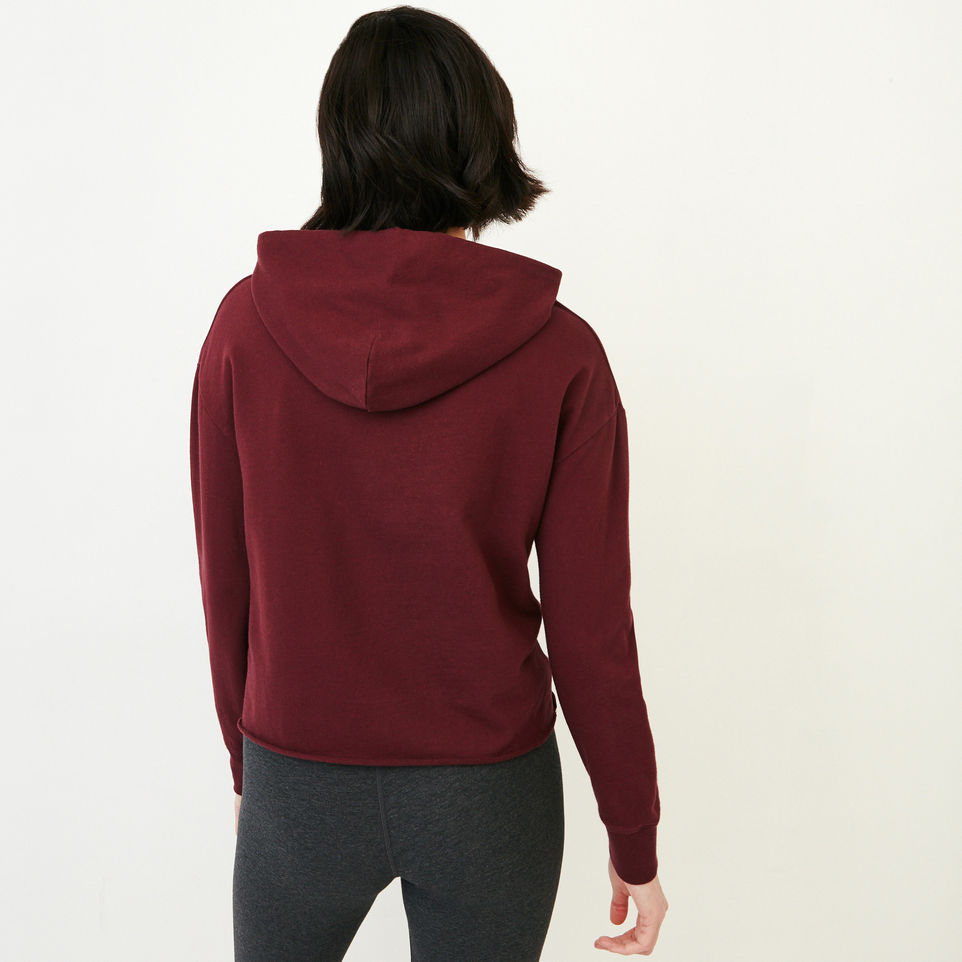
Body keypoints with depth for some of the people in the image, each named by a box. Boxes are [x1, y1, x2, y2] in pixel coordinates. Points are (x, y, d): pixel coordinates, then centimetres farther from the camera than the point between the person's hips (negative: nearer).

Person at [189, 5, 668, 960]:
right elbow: (590, 631, -11)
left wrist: (248, 760, 13)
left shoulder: (247, 324, -11)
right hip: (489, 793, 0)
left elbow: (226, 581, -3)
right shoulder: (559, 354, -15)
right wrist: (634, 842, 2)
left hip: (299, 781, 1)